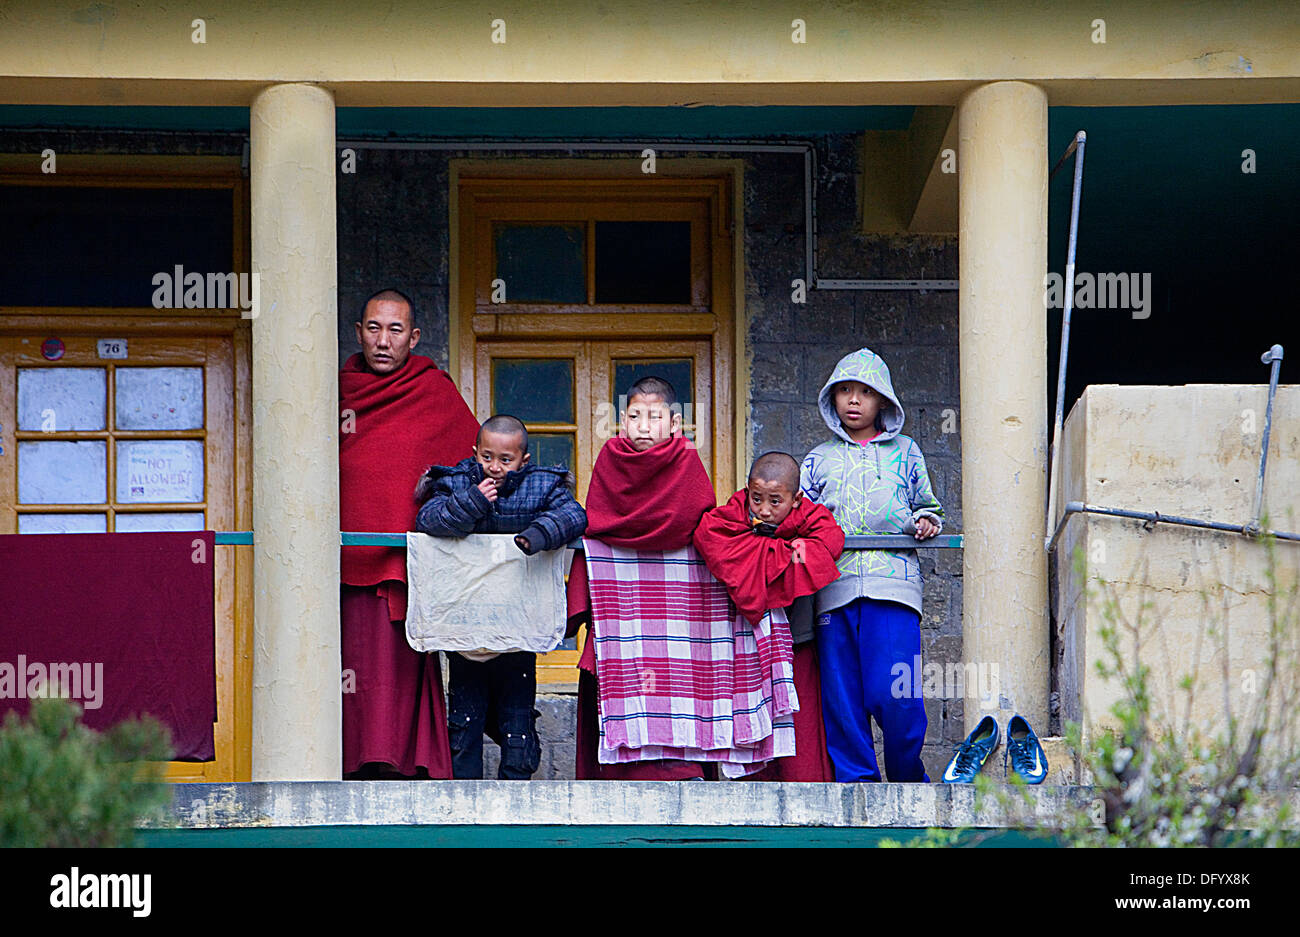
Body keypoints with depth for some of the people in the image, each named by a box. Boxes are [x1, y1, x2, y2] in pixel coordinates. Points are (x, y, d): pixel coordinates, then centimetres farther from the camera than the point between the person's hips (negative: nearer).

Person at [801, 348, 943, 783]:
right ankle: (856, 782, 4)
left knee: (893, 695, -13)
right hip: (834, 587, 2)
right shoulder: (819, 460, 20)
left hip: (892, 582, -2)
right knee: (841, 699, -4)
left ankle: (908, 779, 5)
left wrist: (925, 522, 2)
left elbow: (925, 505, 24)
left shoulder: (904, 453, 18)